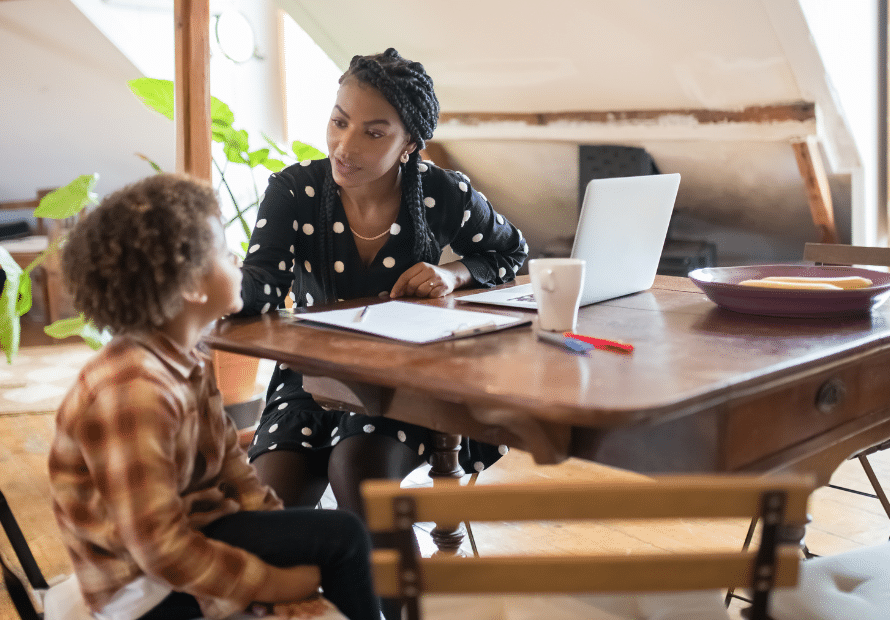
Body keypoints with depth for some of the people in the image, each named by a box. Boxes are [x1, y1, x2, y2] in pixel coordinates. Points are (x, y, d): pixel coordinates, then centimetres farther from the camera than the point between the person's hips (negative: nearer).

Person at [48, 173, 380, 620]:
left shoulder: (184, 363, 3)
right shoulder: (134, 393, -28)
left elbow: (229, 460, 7)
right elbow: (161, 551, -28)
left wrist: (283, 540, -3)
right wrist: (270, 584, -19)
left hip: (191, 524, 9)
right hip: (147, 583, -9)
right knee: (342, 537, -13)